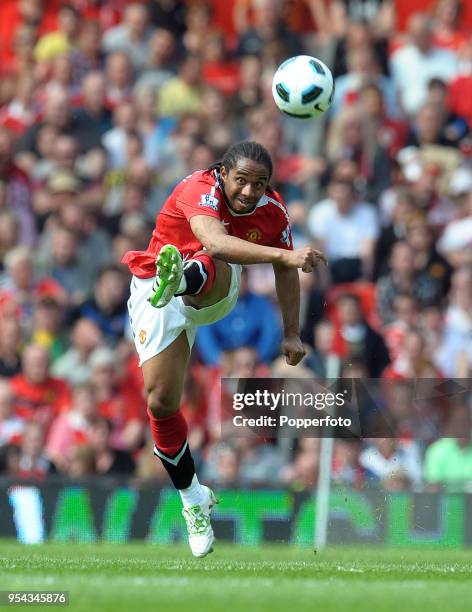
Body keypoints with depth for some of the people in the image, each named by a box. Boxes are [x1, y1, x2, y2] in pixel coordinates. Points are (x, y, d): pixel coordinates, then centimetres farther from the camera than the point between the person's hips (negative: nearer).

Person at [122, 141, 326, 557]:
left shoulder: (272, 211, -10)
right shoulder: (200, 189, -28)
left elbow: (285, 270, 7)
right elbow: (216, 241, -48)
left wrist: (292, 333, 5)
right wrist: (283, 254, -58)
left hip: (217, 291, 3)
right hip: (154, 287, -3)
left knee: (212, 269, -35)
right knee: (160, 400, -11)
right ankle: (194, 499, 7)